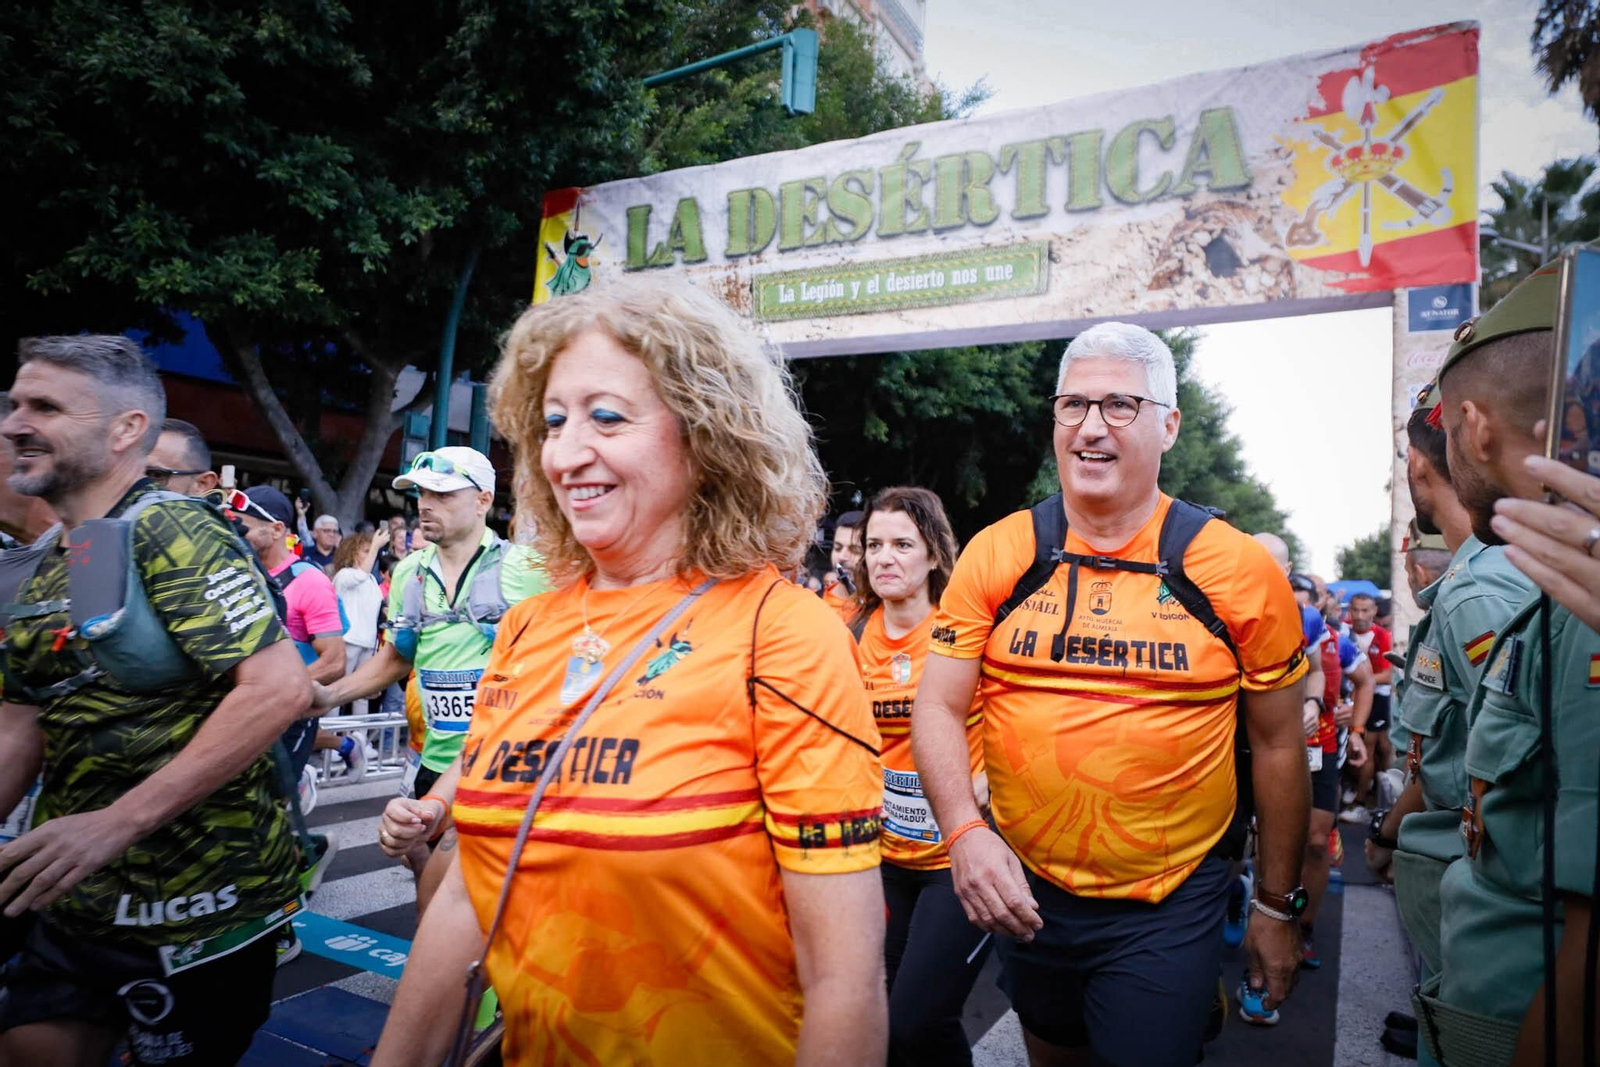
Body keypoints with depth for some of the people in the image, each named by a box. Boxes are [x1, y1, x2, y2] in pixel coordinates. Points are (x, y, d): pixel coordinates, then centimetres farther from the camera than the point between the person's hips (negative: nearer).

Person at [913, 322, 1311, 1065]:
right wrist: (964, 831, -21)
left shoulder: (1239, 571, -8)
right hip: (1022, 890, 3)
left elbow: (1278, 742, 1)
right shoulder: (997, 555, -7)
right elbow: (938, 707, -5)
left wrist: (1278, 905, 6)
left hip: (1170, 908, -2)